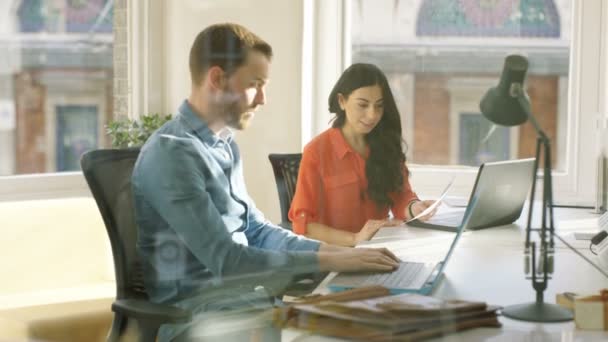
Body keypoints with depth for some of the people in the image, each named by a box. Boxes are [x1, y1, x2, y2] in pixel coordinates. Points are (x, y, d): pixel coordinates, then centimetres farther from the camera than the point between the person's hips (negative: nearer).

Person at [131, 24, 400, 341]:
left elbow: (257, 232, 15)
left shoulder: (225, 146, 11)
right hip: (193, 313, -8)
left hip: (237, 289, 9)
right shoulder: (171, 152, -19)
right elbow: (224, 259, -23)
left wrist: (340, 251, 0)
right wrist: (331, 261, -21)